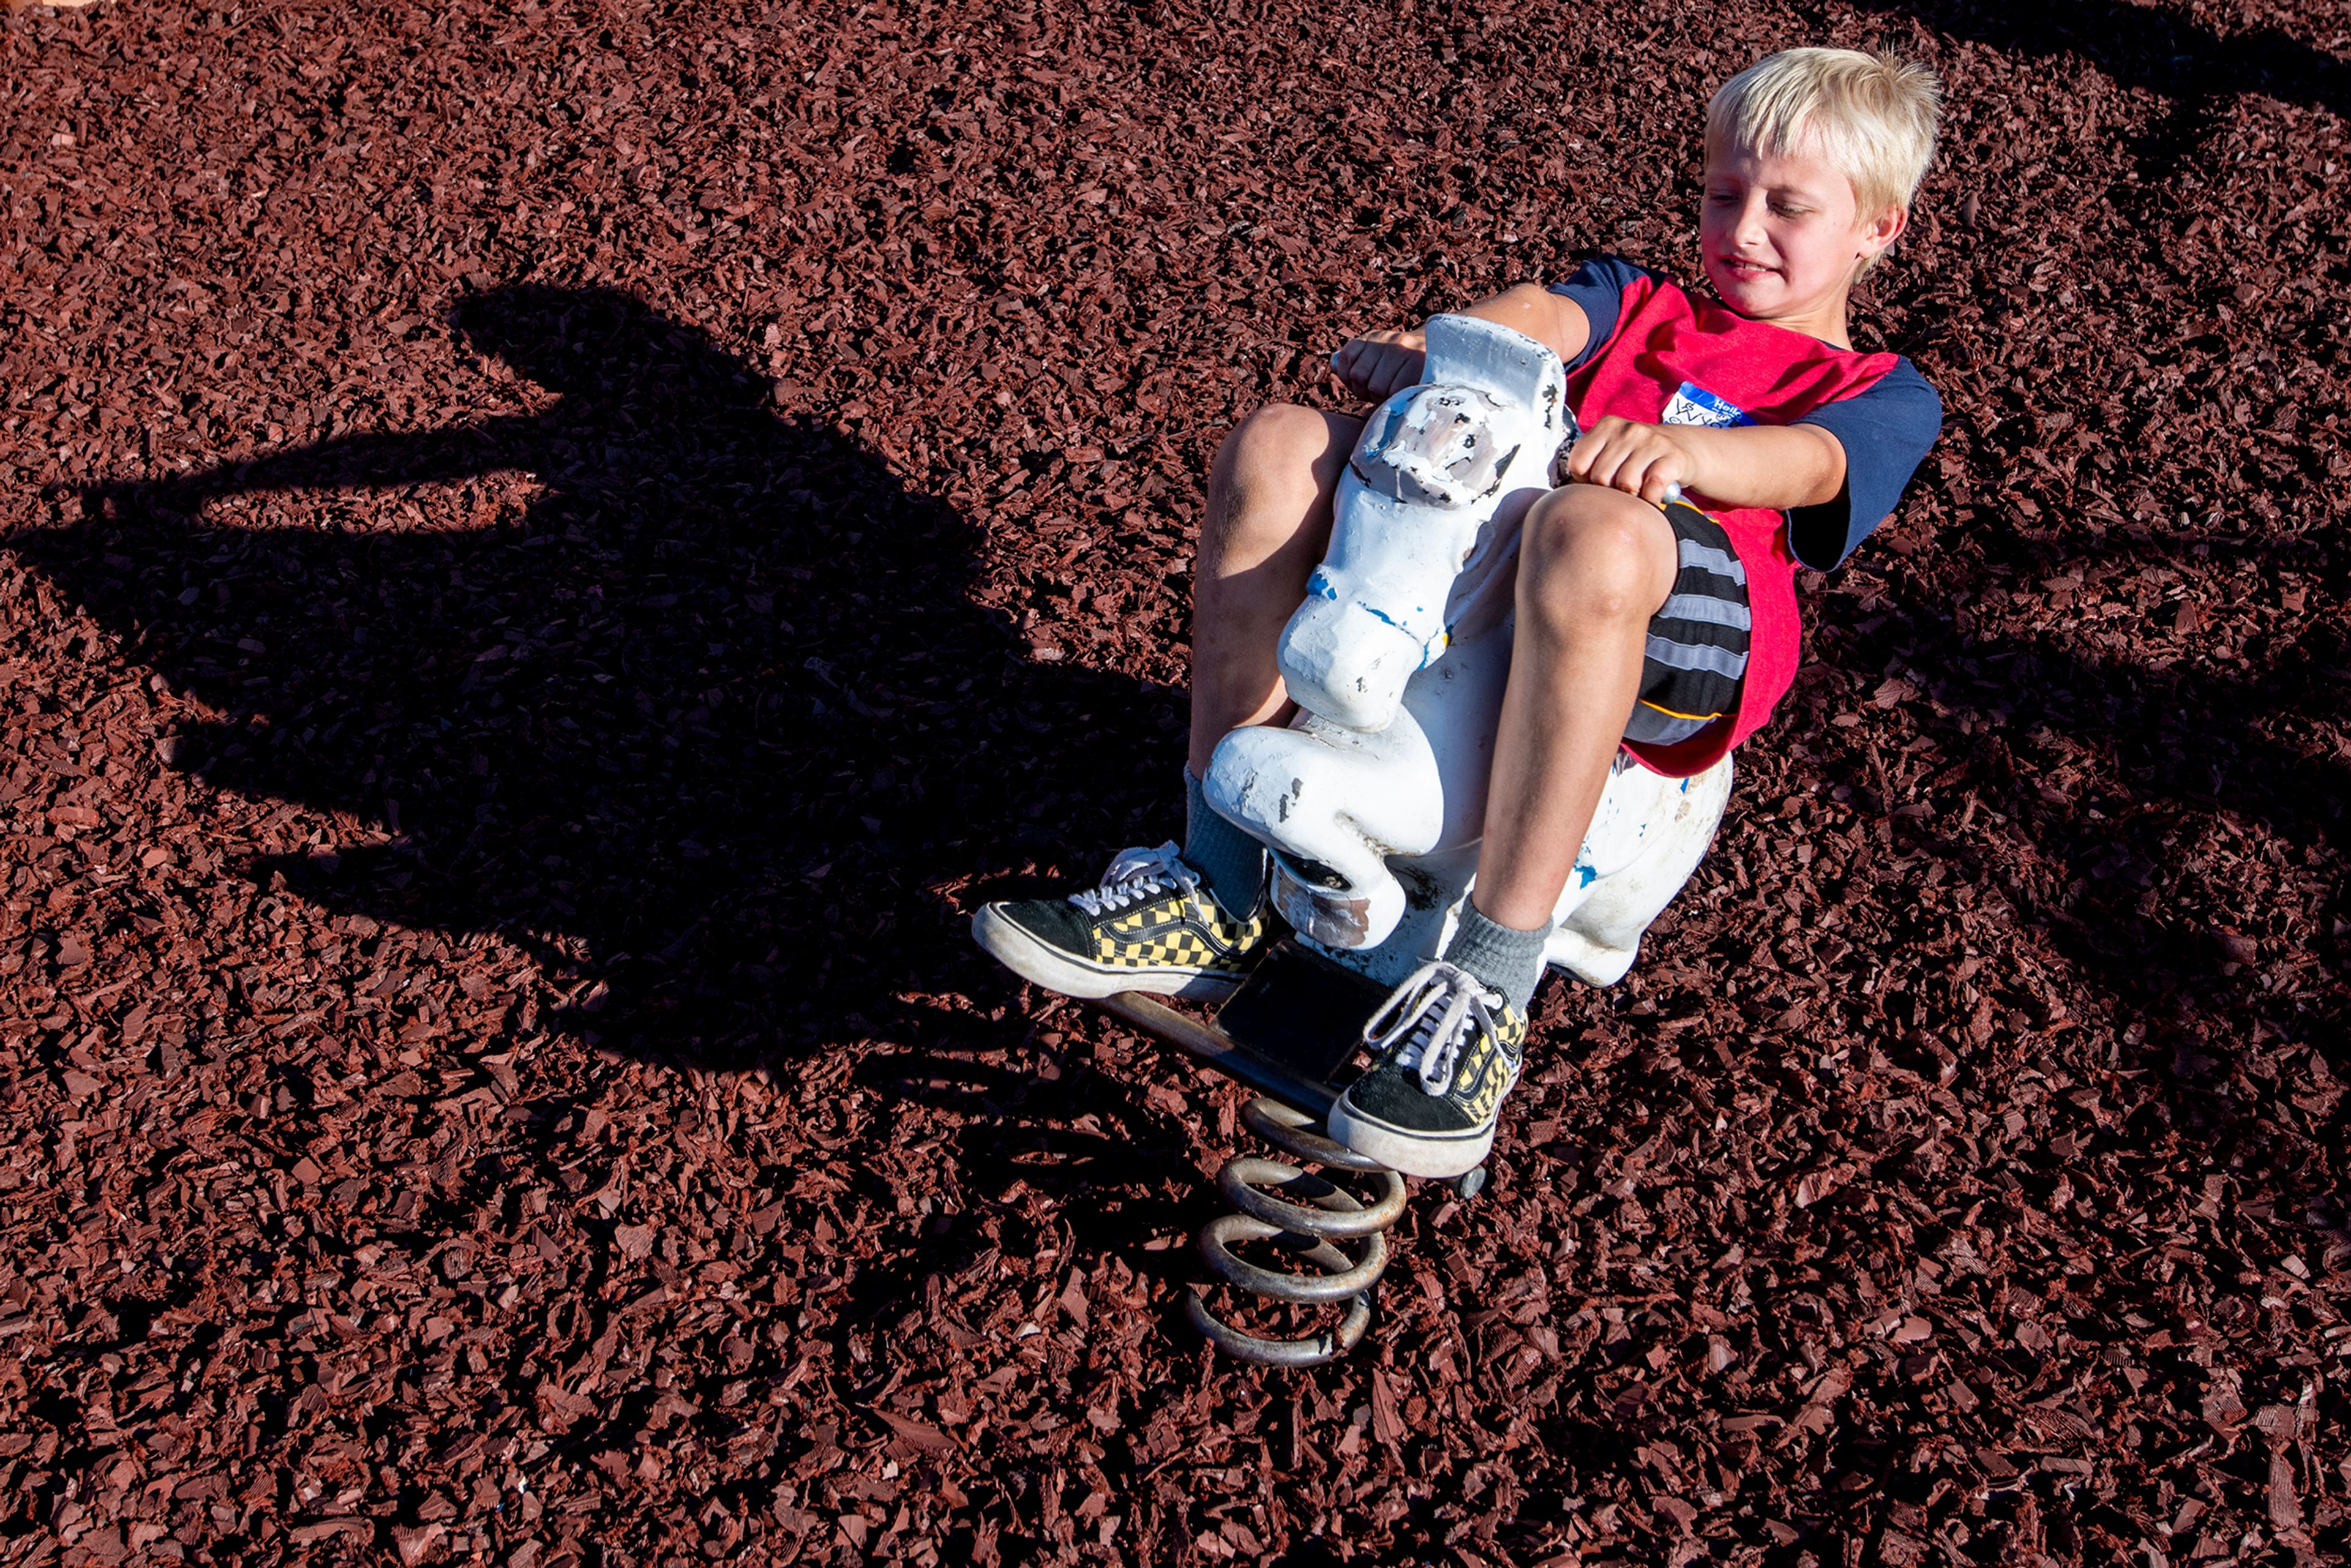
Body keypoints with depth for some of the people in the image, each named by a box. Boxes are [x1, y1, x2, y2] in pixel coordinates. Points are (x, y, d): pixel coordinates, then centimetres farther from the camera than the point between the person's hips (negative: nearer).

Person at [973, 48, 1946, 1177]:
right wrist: (1434, 349, -16)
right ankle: (1216, 897, -16)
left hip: (1666, 657, -5)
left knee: (1593, 530, -39)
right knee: (1278, 446, -12)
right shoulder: (1637, 307, 32)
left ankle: (1488, 992, -36)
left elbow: (1806, 463, -8)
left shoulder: (1882, 396, 18)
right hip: (1483, 579, 5)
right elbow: (1543, 316, 6)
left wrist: (1684, 449, -30)